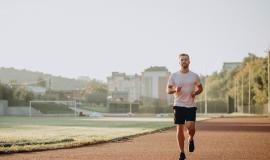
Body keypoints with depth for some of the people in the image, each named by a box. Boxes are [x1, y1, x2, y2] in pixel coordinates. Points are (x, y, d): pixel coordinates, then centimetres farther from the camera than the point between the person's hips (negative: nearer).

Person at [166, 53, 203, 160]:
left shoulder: (194, 76, 4)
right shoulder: (174, 76, 1)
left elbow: (200, 88, 15)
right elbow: (168, 90, 4)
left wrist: (196, 92, -7)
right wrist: (175, 89, -18)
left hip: (191, 105, 0)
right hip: (179, 105, 0)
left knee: (190, 127, -14)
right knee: (179, 128, -1)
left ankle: (191, 139, 21)